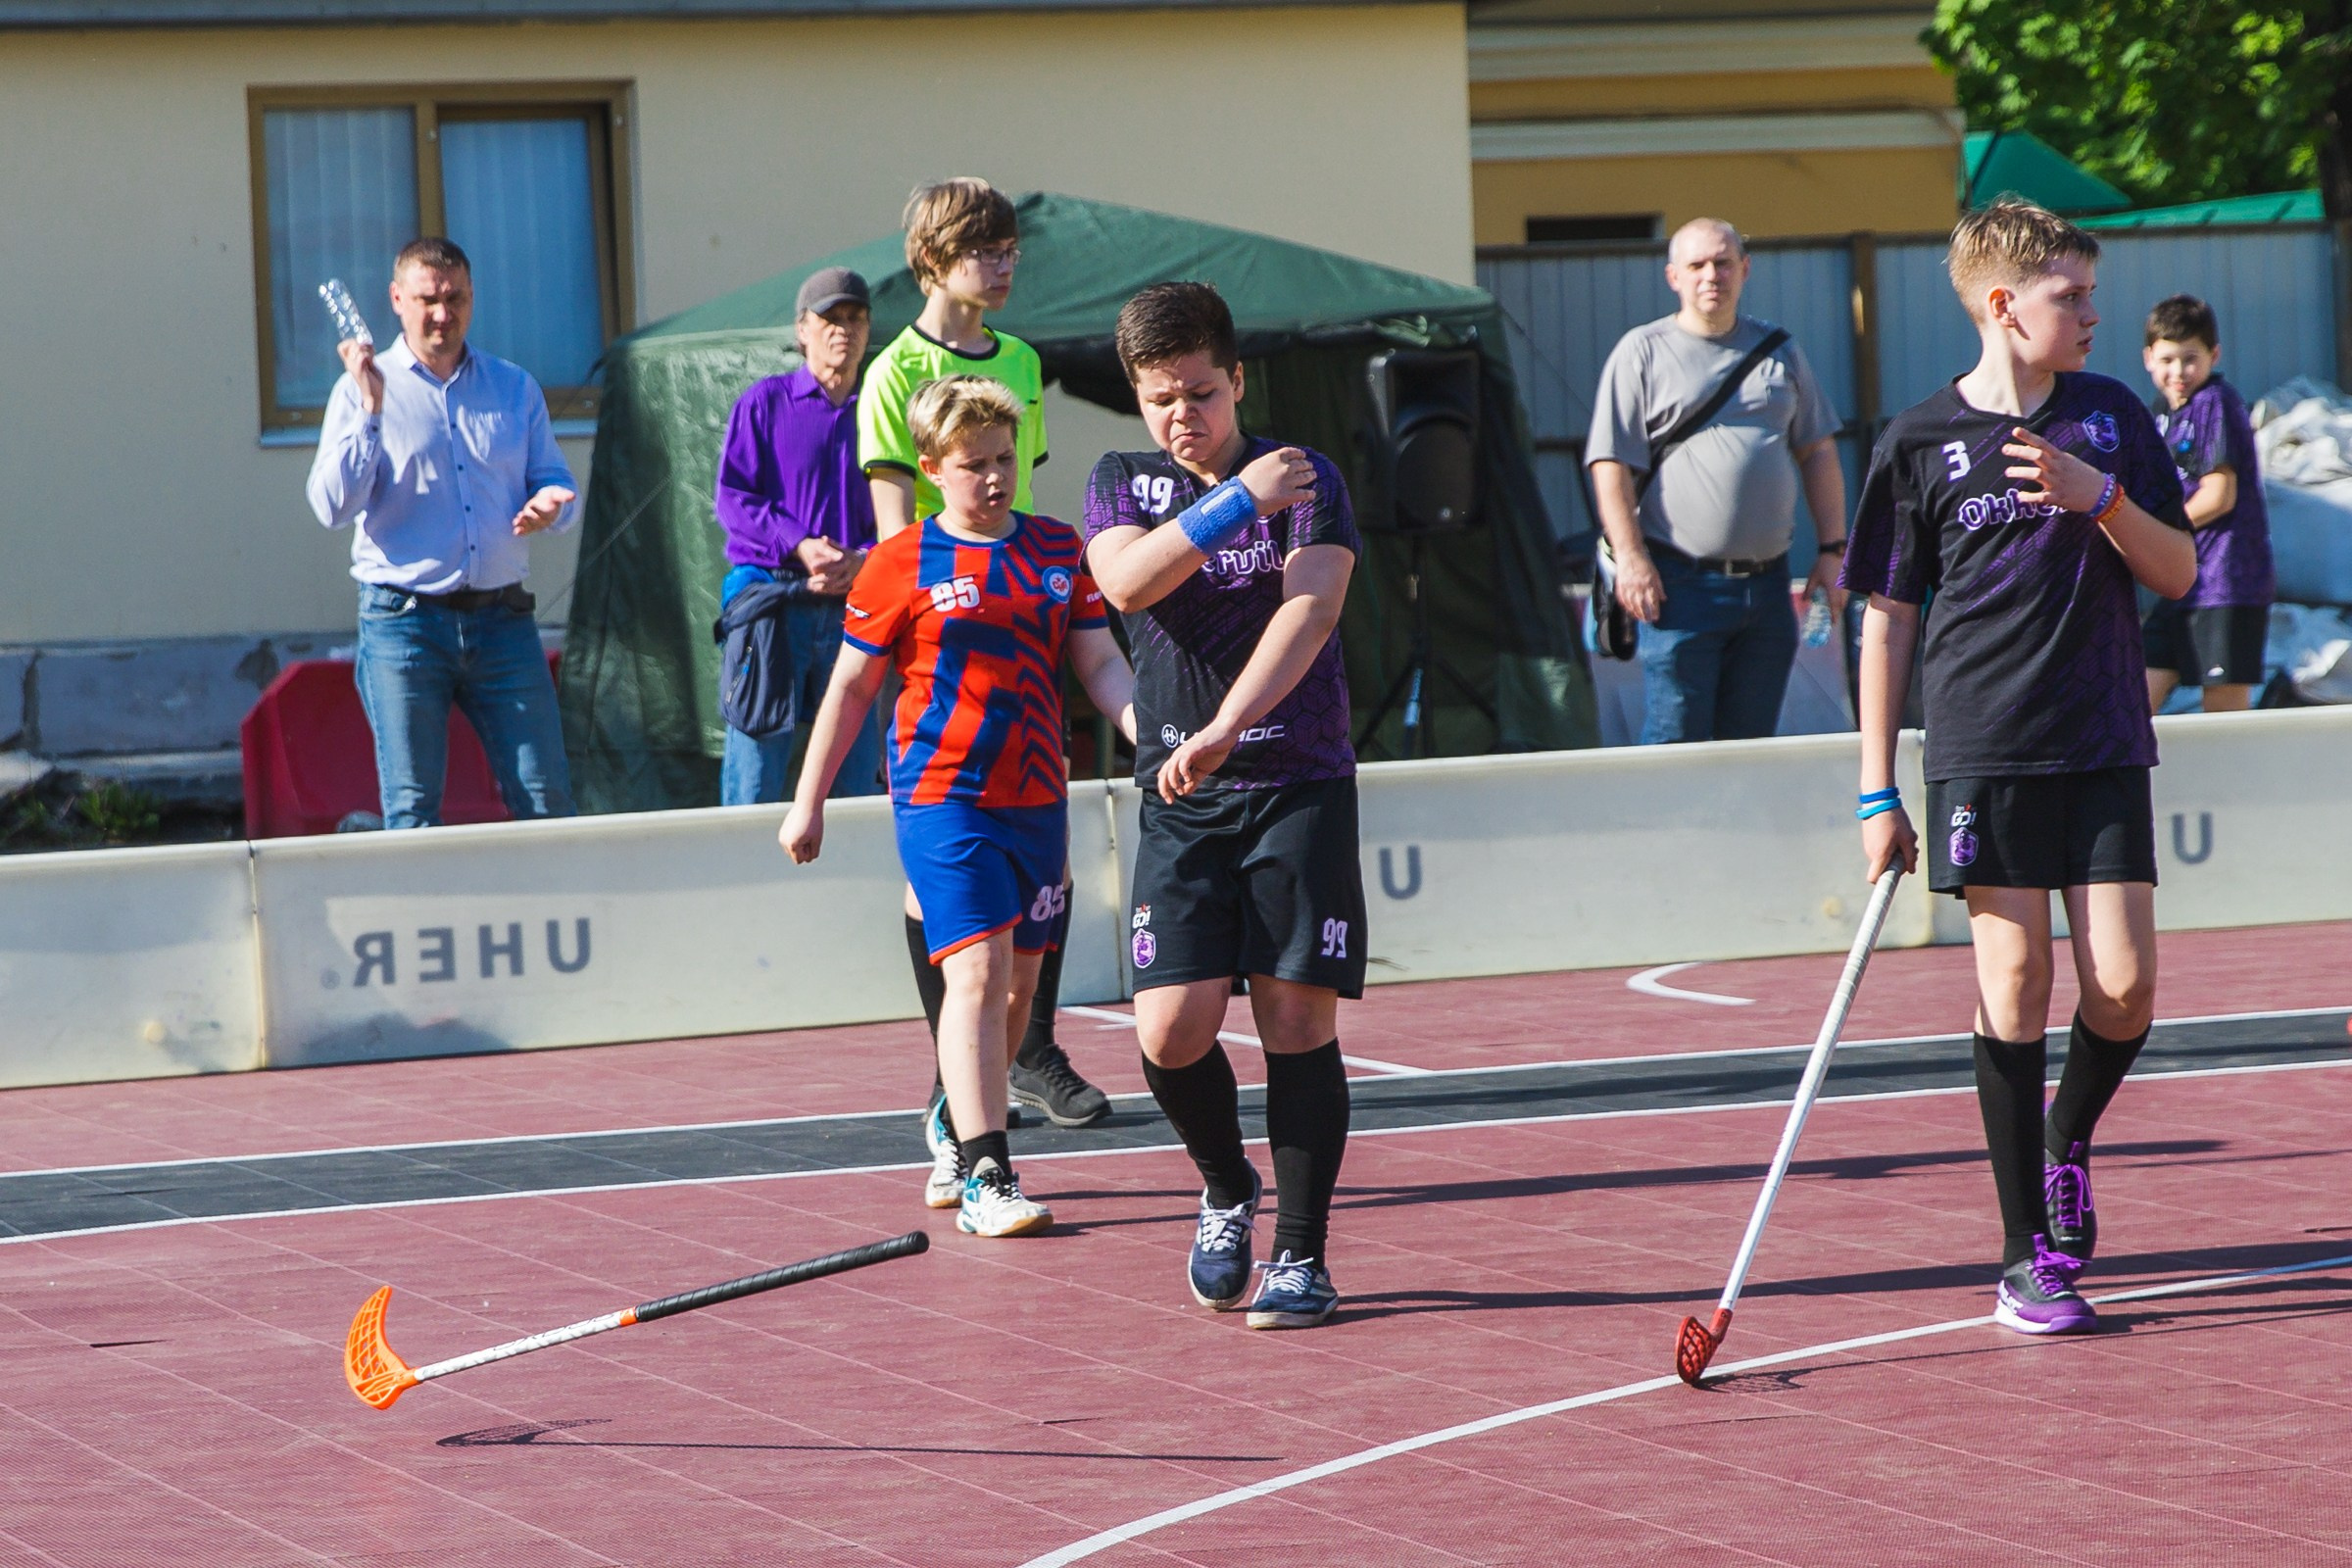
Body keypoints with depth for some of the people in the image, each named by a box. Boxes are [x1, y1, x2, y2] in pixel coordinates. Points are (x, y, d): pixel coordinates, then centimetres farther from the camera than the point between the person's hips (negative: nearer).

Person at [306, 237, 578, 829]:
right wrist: (369, 411, -14)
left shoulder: (515, 388, 15)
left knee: (546, 799, -3)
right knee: (412, 811, -3)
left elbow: (559, 485, 16)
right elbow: (333, 507, -6)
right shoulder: (362, 390, 5)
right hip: (405, 623, -2)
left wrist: (548, 504, -8)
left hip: (502, 622, 2)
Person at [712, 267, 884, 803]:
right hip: (772, 596, -3)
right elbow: (733, 498, 0)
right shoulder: (764, 402, 6)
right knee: (756, 761, -7)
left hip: (853, 603, 3)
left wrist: (862, 559, -11)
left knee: (857, 774, 3)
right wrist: (799, 546, -14)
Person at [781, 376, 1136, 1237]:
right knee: (977, 972, -16)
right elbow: (851, 686, 4)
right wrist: (808, 801, 4)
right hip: (941, 791, -5)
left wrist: (1149, 735, -8)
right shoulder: (901, 564, -2)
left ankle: (957, 1140, 30)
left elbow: (1099, 664, 10)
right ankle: (985, 1181, -19)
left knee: (1017, 983, 11)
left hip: (1036, 795, 5)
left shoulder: (1060, 551, 9)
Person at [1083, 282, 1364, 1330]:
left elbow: (1309, 608, -16)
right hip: (1181, 798, 2)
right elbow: (1127, 580, -10)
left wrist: (1225, 728, -30)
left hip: (1298, 783, -2)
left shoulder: (1306, 479, 0)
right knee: (1172, 1031, -9)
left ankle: (1302, 1253, 3)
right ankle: (1227, 1192, 19)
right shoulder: (1122, 484, 11)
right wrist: (1236, 502, -17)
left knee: (1298, 1017, -7)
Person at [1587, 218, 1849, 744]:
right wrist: (1629, 557, -13)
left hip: (1768, 581, 4)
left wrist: (1830, 551, 10)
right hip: (1684, 582, -4)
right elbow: (1611, 466, -3)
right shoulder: (1642, 352, 2)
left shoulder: (1779, 350, 14)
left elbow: (1818, 454, 18)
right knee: (1675, 743, -8)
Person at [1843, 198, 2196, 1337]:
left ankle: (2066, 1144, 26)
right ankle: (2028, 1257, 2)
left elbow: (2177, 572, 7)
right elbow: (1888, 618, 4)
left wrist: (2101, 498, -13)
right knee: (2015, 983, -5)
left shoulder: (2113, 417, 7)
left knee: (2123, 989, -5)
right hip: (1982, 754, -2)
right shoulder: (1920, 444, 0)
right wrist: (1878, 793, 1)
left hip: (2104, 750, 2)